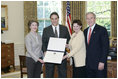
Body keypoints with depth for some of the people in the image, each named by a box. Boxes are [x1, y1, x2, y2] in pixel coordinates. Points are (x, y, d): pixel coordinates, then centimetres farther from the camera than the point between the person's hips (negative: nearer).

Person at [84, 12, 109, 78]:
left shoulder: (102, 30, -7)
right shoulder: (85, 31, 13)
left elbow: (105, 47, -12)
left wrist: (102, 62, -18)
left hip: (99, 63, -6)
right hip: (88, 63, 6)